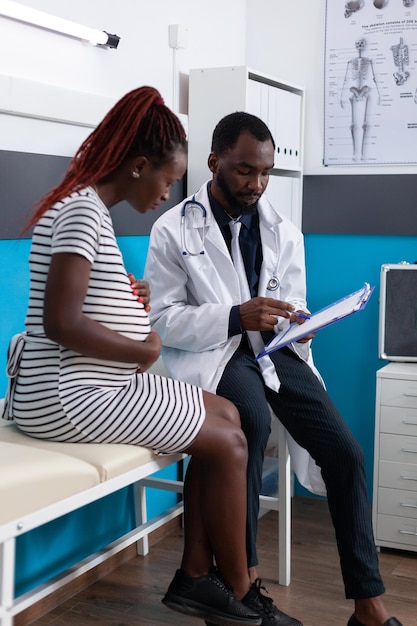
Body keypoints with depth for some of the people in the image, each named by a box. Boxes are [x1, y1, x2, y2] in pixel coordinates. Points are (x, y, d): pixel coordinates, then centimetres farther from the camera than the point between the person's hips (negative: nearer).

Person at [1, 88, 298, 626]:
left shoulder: (86, 205, 14)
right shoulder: (84, 210, -17)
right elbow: (60, 323, -25)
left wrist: (126, 300, 11)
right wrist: (146, 350, -13)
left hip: (90, 385, 10)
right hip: (67, 398, -10)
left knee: (226, 416, 9)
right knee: (226, 440, -5)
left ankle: (196, 576, 11)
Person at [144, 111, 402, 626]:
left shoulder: (283, 232, 10)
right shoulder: (173, 230, -2)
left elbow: (292, 312, 13)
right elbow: (163, 319, -7)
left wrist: (299, 325, -13)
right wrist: (235, 316, -23)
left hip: (274, 349, 4)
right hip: (210, 353, -4)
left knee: (344, 451, -13)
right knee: (253, 419, -35)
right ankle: (243, 574, -18)